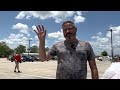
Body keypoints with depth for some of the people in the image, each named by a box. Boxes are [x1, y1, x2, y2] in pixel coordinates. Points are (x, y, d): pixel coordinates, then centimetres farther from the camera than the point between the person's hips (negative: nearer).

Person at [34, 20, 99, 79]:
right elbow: (43, 58, 4)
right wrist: (42, 41, -7)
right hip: (61, 77, 1)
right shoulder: (57, 46, 7)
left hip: (81, 77, 0)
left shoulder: (86, 45, 4)